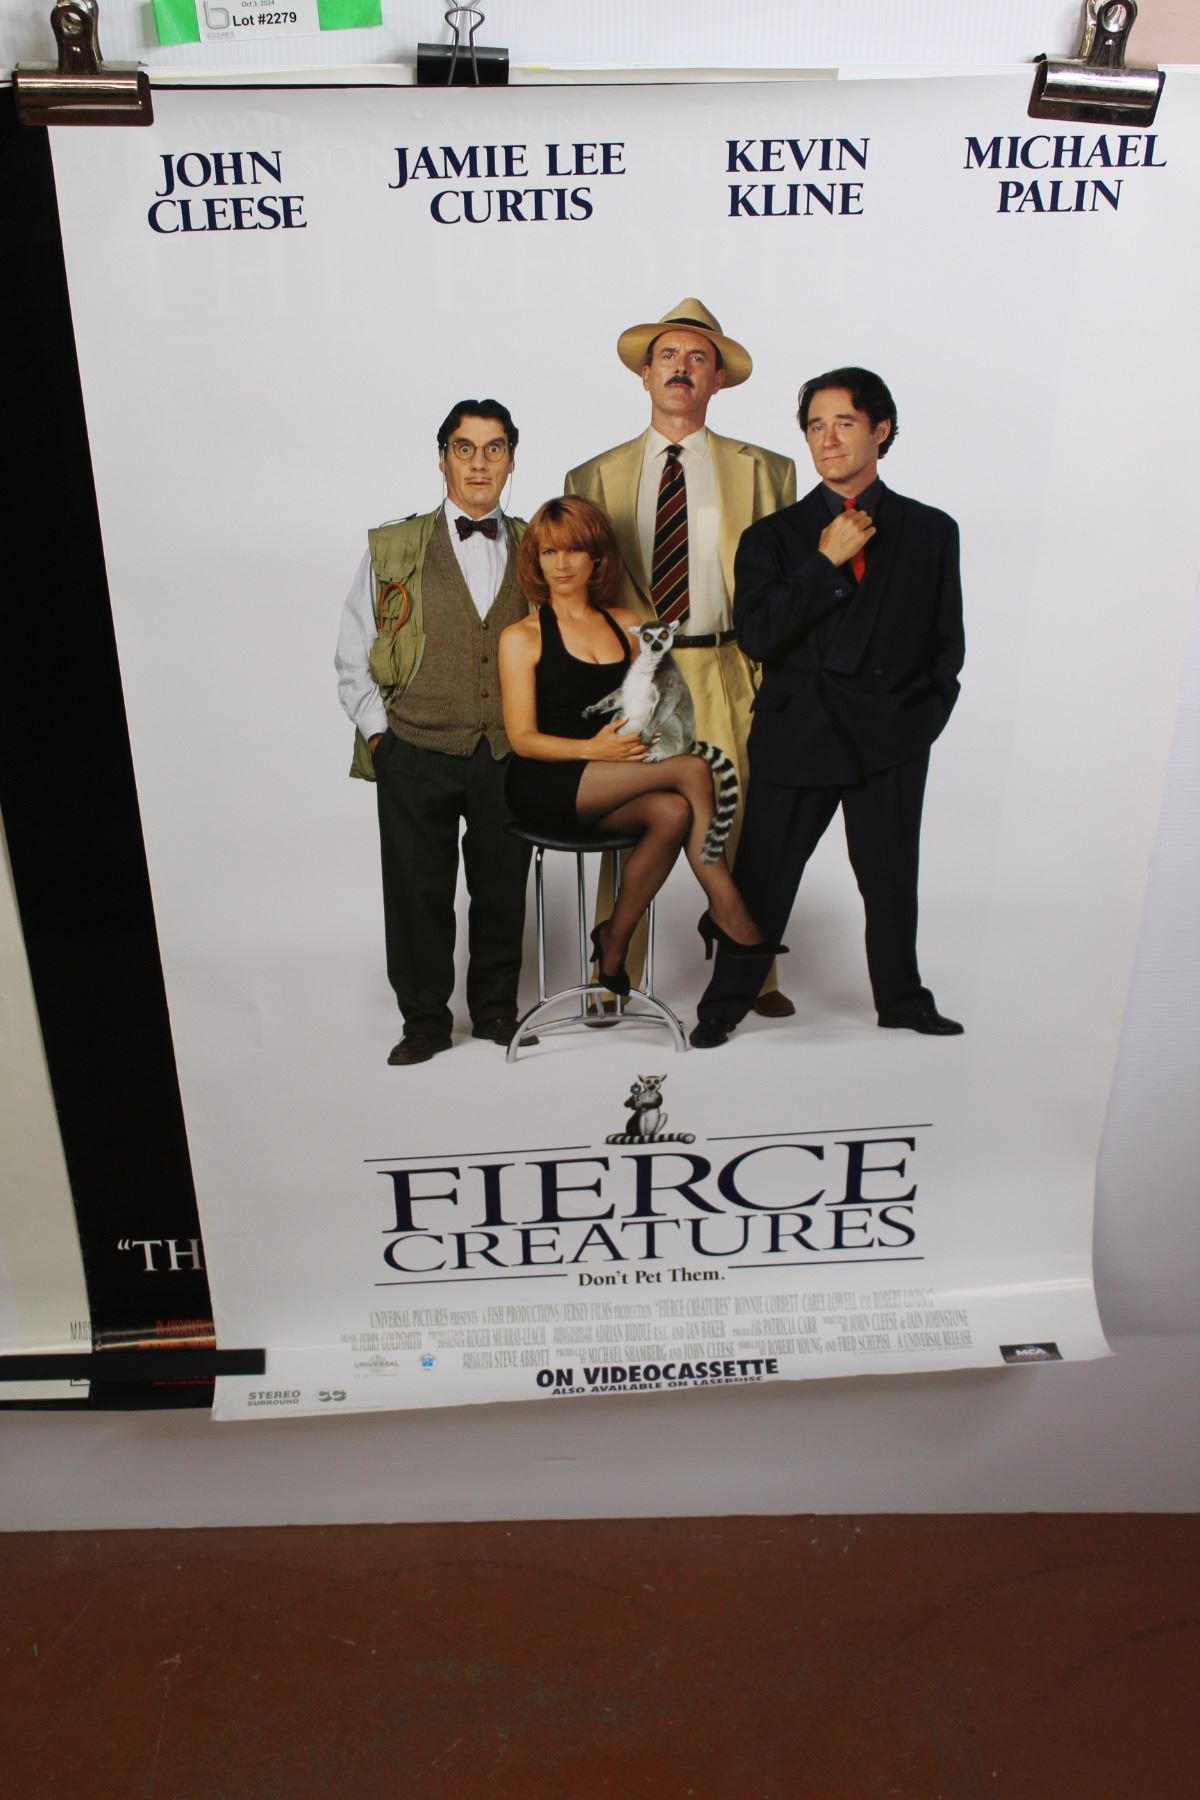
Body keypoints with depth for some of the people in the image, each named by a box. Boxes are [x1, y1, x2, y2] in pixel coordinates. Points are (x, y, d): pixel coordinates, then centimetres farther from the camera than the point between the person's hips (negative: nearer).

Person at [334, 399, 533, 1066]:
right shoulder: (393, 548, 4)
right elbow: (353, 656, 6)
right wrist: (376, 732, -1)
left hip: (510, 754, 1)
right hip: (416, 756, -1)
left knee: (503, 889, 9)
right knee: (418, 893, 5)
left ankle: (497, 1007, 29)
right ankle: (425, 1018, 22)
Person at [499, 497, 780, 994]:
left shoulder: (625, 624, 15)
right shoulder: (522, 637, 1)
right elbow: (522, 739, -5)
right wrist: (594, 749, -21)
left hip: (611, 789, 5)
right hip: (545, 787, -5)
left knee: (672, 811, -30)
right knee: (693, 769, -24)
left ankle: (614, 943, -14)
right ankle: (726, 910, -14)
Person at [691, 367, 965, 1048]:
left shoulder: (932, 531, 9)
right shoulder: (774, 536, 4)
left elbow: (947, 642, 12)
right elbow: (756, 636, -9)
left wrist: (921, 716, 2)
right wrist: (827, 562, -12)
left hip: (893, 740, 2)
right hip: (797, 736, -1)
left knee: (891, 878, 10)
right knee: (763, 877, 2)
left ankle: (902, 1000, 29)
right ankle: (726, 1004, 17)